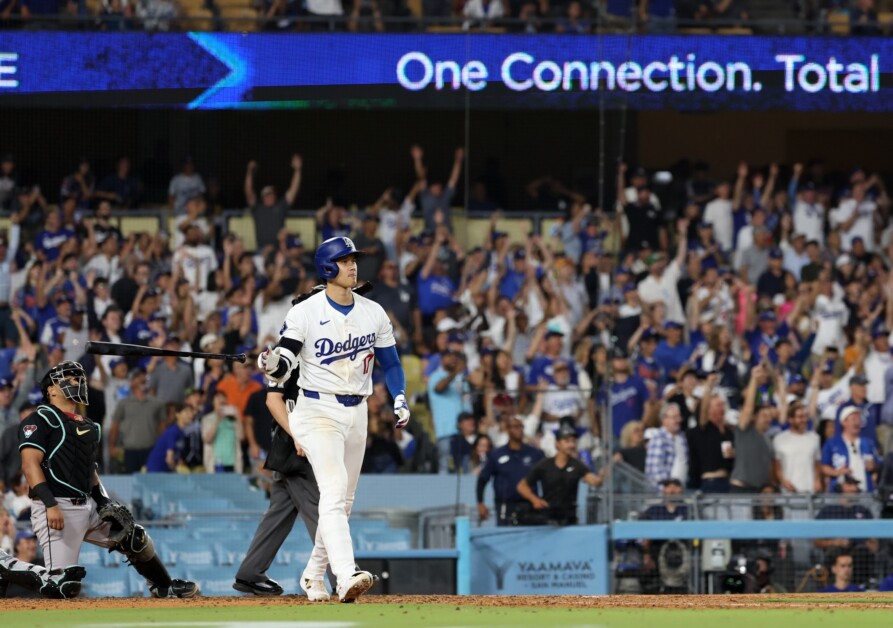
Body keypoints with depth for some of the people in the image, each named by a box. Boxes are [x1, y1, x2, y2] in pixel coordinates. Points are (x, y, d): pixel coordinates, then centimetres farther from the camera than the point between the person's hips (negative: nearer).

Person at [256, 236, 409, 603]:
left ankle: (315, 572, 30)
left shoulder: (373, 313, 7)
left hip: (357, 413, 6)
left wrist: (400, 398, 0)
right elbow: (284, 366, -13)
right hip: (318, 411, -6)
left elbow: (389, 361, 15)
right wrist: (272, 364, -36)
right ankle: (346, 576, -36)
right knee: (334, 490, -22)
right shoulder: (305, 313, -9)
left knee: (343, 499, 13)